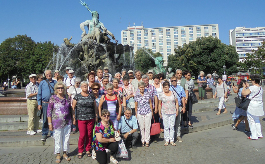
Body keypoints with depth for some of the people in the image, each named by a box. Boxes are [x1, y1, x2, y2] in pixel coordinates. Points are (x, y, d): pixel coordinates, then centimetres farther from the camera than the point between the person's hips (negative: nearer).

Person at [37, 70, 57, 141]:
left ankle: (53, 133, 17)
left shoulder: (55, 83, 12)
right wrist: (39, 104, 1)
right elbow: (39, 94, 9)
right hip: (45, 103, -1)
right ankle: (44, 134, 12)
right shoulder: (42, 83, 10)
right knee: (45, 119, 0)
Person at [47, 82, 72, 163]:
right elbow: (49, 111, -6)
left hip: (67, 123, 3)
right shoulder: (53, 98, -5)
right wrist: (50, 123, -9)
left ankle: (65, 153, 29)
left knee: (66, 138, 12)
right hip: (57, 123, -3)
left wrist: (72, 120, 10)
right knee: (57, 139, 6)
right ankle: (58, 155, 24)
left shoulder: (67, 99, 5)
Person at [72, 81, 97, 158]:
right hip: (81, 118, -2)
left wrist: (96, 116, 9)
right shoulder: (77, 96, 1)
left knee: (89, 135, 7)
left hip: (91, 118, 2)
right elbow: (73, 107, 1)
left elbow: (95, 106, 13)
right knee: (82, 135, -2)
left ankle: (88, 150, 23)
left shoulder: (91, 96, 8)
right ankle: (80, 151, 15)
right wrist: (73, 118, -3)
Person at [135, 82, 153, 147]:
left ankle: (147, 141, 12)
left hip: (148, 113, 0)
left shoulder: (148, 94, 1)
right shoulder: (136, 95, 2)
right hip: (140, 113, 1)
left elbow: (150, 103, 9)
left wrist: (151, 111, 11)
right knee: (141, 127, 6)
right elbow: (136, 105, 8)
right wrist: (136, 113, 9)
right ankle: (143, 140, 18)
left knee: (147, 127, 2)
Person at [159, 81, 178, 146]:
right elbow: (160, 104, 7)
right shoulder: (161, 94, 2)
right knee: (166, 127, 3)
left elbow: (176, 102, 9)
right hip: (165, 113, 0)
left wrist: (177, 110, 3)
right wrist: (159, 112, 4)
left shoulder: (173, 93, 3)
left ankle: (172, 140, 13)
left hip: (173, 112, 1)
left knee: (172, 126, 4)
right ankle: (166, 140, 13)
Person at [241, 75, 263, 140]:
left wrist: (244, 87, -4)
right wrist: (248, 86, 21)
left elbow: (243, 93, -19)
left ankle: (254, 136, 9)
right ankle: (259, 134, 28)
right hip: (259, 107, 8)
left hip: (252, 107, -8)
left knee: (251, 121, 3)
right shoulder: (261, 88, 7)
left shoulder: (252, 88, -18)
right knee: (257, 120, 22)